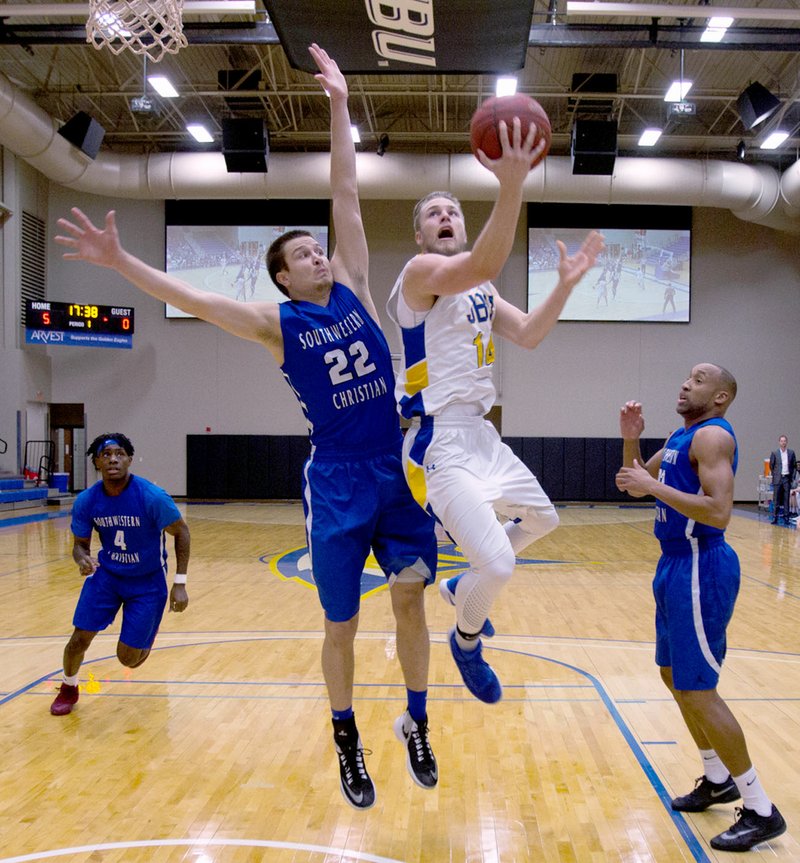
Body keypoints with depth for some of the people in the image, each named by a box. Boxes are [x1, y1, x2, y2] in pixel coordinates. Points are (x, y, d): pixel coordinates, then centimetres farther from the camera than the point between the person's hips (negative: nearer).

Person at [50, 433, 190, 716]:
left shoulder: (152, 497, -26)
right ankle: (69, 688, 30)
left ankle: (144, 639, 37)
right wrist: (82, 559, -26)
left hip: (148, 581, -3)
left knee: (129, 659, -2)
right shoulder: (86, 501, -15)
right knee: (79, 640, -4)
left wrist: (179, 584, -14)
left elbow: (181, 531, -12)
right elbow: (80, 544, 0)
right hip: (106, 574, 3)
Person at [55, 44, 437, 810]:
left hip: (399, 471, 3)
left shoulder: (352, 287, 8)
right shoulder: (278, 324, 0)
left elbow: (346, 196, 6)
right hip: (337, 482, -3)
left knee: (410, 598, 2)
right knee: (341, 626, 6)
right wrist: (121, 262, -19)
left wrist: (339, 106, 4)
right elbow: (193, 299, -9)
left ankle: (415, 725, 22)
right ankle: (346, 742, 27)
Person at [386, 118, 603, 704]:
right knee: (499, 564, -18)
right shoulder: (420, 272, -11)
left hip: (480, 432, 9)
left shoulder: (481, 291, 17)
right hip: (439, 440, -9)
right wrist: (511, 185, -45)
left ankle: (464, 585, 41)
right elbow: (483, 265, -32)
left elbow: (528, 335, 13)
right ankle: (466, 641, 15)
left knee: (543, 518, 24)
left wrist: (566, 285, 3)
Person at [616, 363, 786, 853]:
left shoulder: (712, 435, -15)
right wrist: (631, 440, 5)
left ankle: (761, 811, 7)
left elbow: (719, 512, -27)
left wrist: (654, 487, -24)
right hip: (678, 564, 10)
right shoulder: (682, 436, 13)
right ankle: (718, 779, 34)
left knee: (697, 689, -6)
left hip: (700, 568, -10)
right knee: (675, 675, 18)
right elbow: (637, 480, 21)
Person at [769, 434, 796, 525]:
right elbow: (771, 466, 6)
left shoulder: (791, 452, 6)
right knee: (776, 499, 0)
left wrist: (793, 476, 3)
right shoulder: (774, 453, 1)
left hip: (787, 478, 2)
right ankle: (774, 517, 3)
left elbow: (794, 466, 10)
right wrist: (774, 476, 3)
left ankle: (786, 517, 9)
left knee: (786, 499, 5)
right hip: (778, 479, -1)